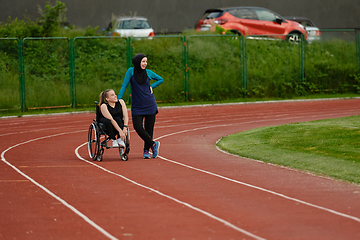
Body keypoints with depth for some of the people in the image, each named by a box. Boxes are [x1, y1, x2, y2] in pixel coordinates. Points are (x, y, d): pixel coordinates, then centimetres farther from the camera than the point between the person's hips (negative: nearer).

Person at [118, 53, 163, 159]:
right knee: (138, 127, -13)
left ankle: (146, 151, 17)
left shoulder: (148, 73, 2)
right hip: (137, 106, -1)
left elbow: (161, 79, 17)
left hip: (150, 105, 1)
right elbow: (124, 86, -5)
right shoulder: (131, 71, -4)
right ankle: (153, 144, 6)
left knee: (149, 128, 3)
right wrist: (118, 99, -12)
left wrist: (151, 86, 1)